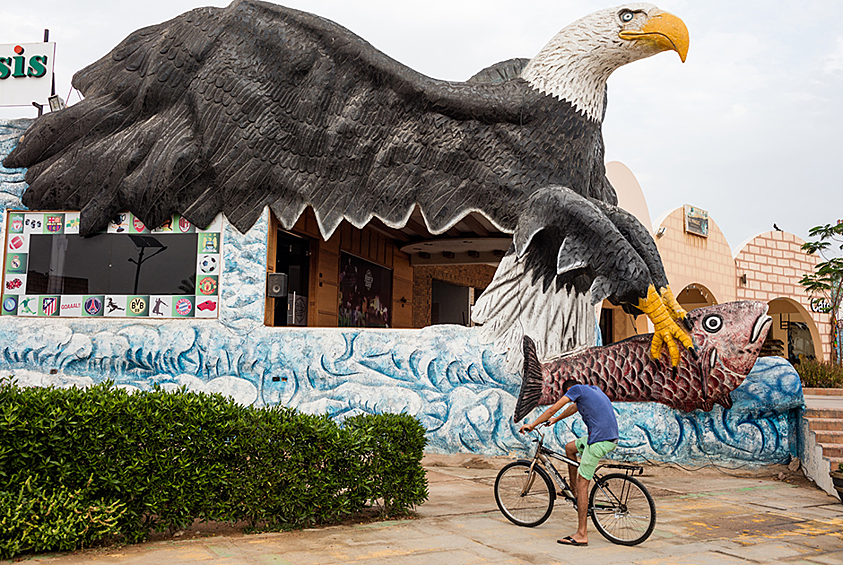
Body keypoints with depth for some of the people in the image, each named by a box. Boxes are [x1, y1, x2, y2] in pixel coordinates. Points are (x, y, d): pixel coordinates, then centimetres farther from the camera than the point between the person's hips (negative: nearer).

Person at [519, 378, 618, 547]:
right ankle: (574, 491, 31)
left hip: (600, 441, -9)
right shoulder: (592, 389, 24)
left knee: (582, 483, -5)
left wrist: (532, 425, 8)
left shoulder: (576, 389, 0)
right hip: (611, 437, 9)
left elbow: (553, 408, 0)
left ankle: (581, 535, -5)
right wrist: (556, 420, 51)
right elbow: (574, 408, 39)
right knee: (570, 447, 25)